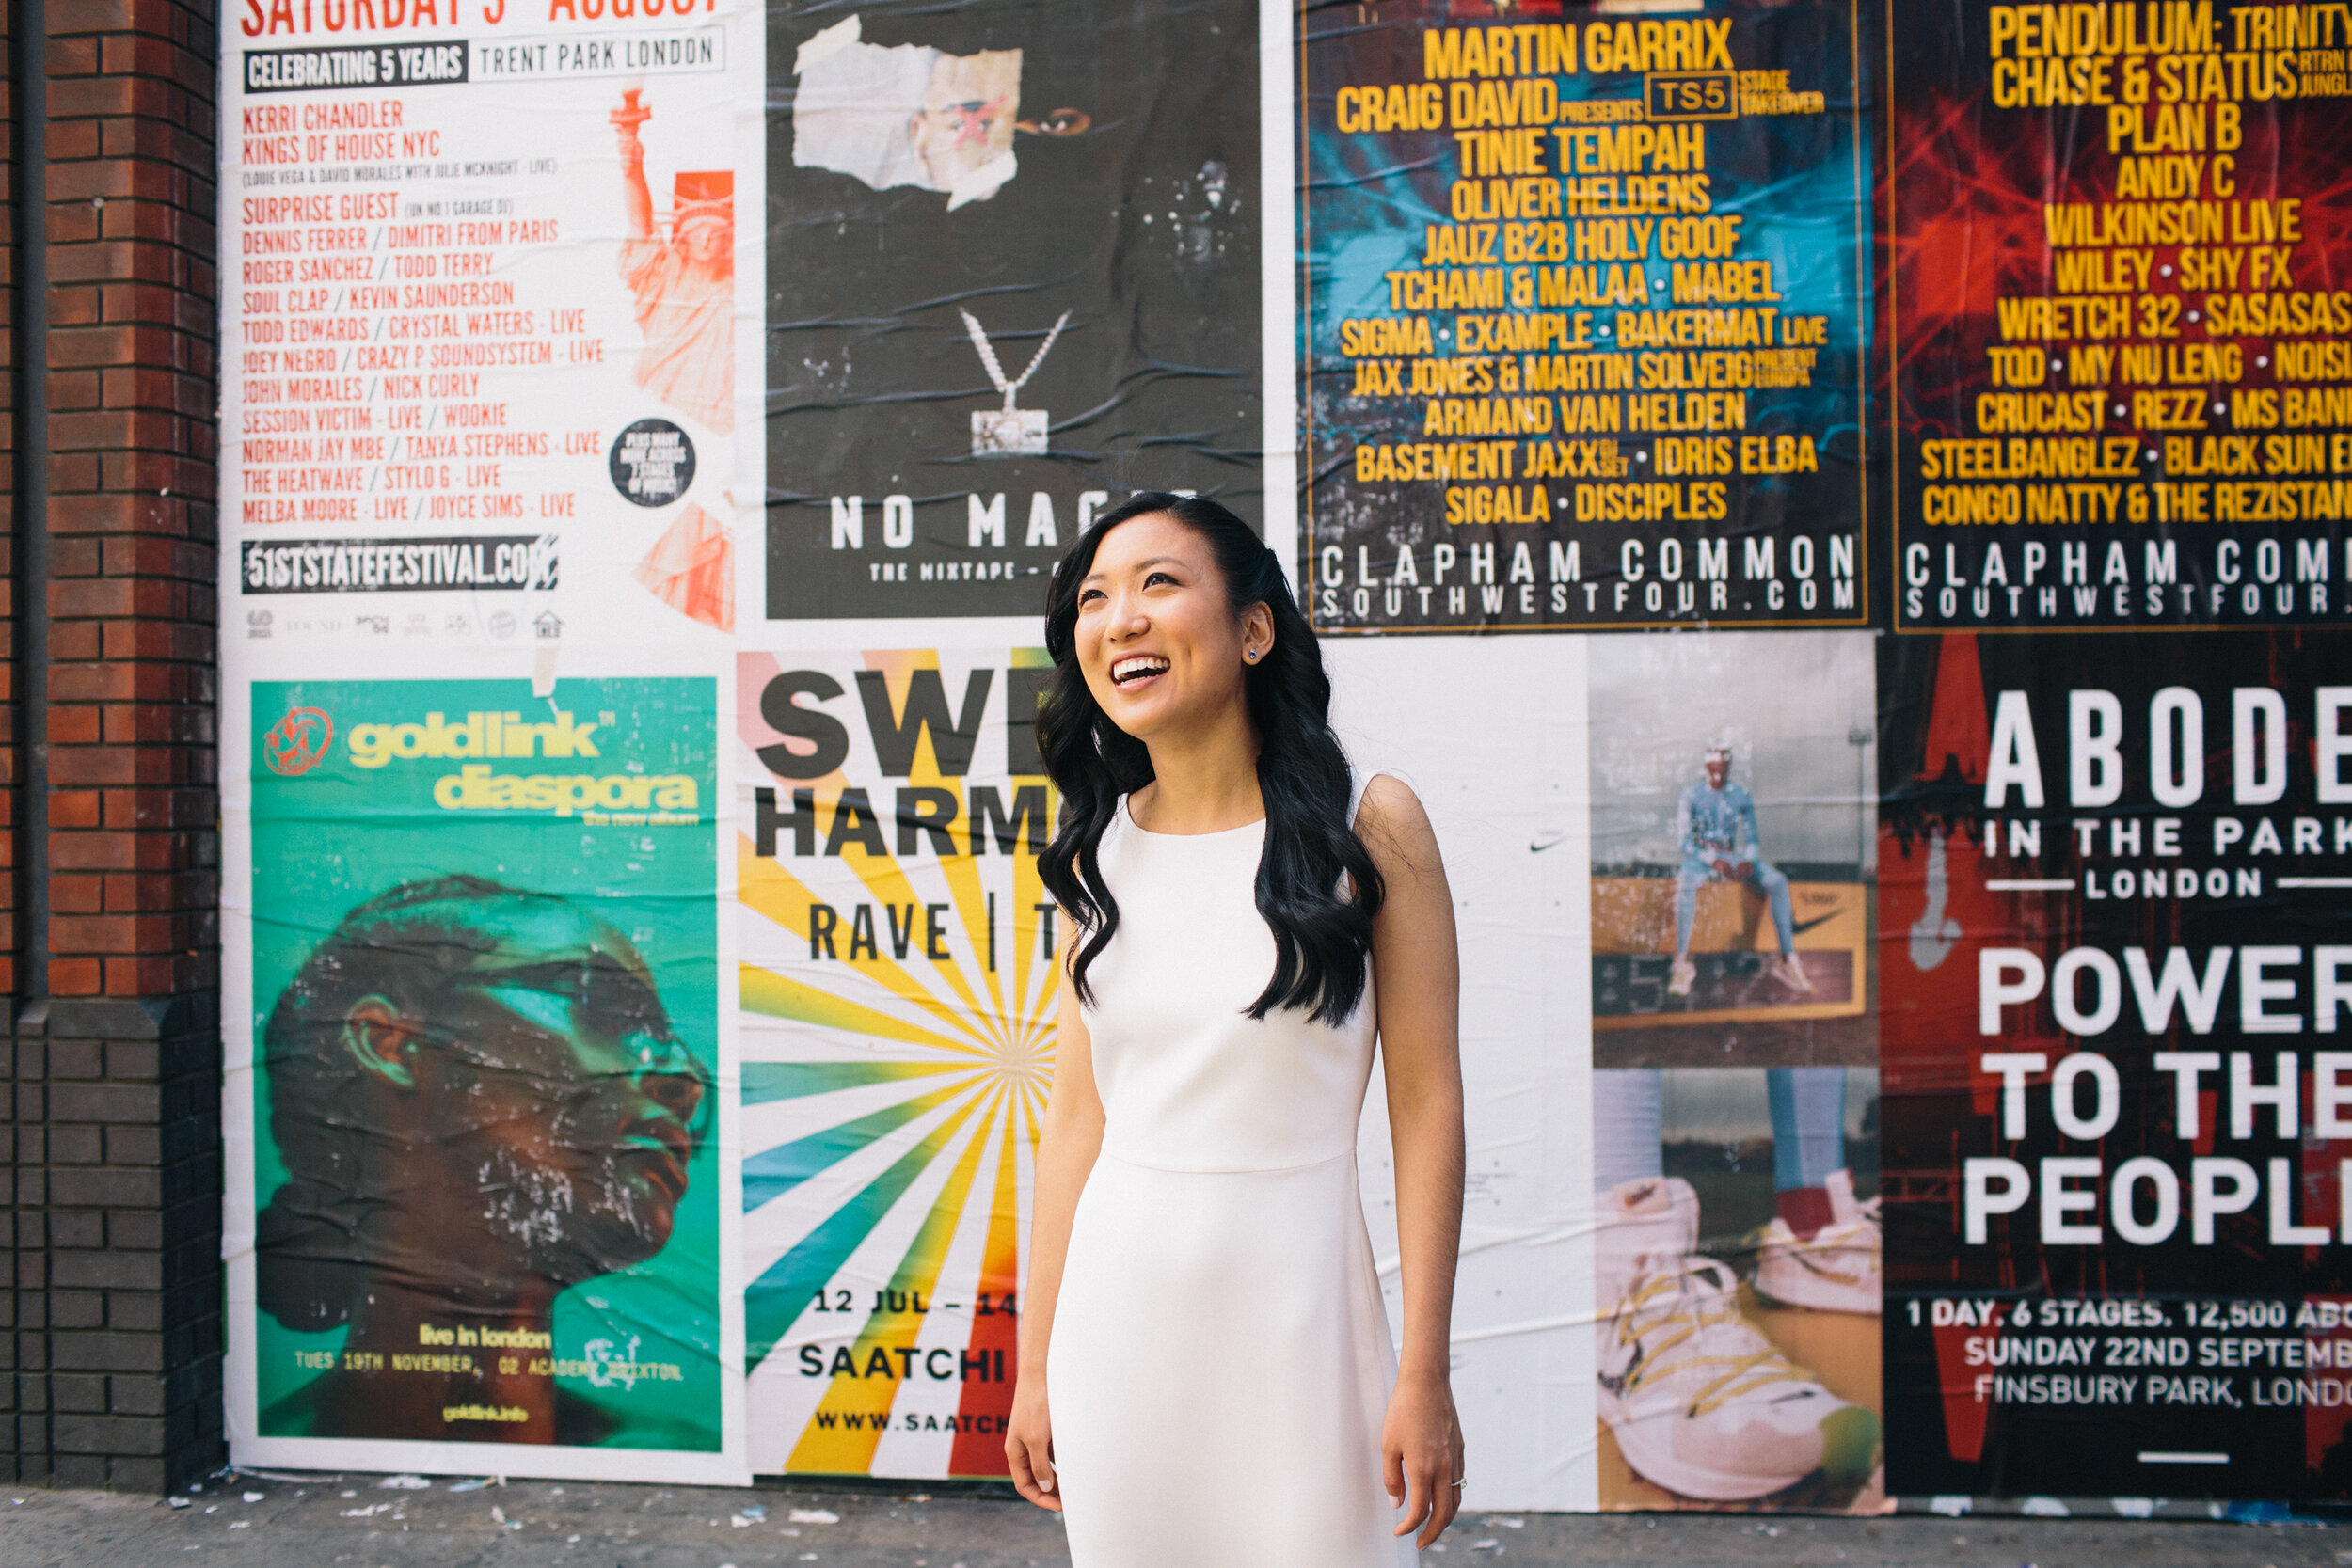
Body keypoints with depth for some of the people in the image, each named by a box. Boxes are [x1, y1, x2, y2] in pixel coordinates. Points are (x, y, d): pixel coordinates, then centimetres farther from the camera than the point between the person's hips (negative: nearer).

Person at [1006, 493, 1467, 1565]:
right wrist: (1036, 1365, 8)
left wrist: (1425, 1378, -10)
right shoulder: (1099, 851, 4)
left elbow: (1427, 1105, -8)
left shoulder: (1370, 825, -7)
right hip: (1120, 1307, 3)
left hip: (1294, 1303, -3)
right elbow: (1076, 1120, 7)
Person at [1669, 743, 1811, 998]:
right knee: (1685, 884, -39)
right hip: (1701, 858, -4)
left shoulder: (1741, 795, 7)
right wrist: (1714, 861, -20)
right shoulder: (1692, 796, -4)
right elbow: (1683, 841, -7)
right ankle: (1681, 962, -37)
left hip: (1733, 857, 4)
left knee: (1777, 882, -21)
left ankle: (1789, 960, -19)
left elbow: (1751, 838, 10)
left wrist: (1748, 861, -12)